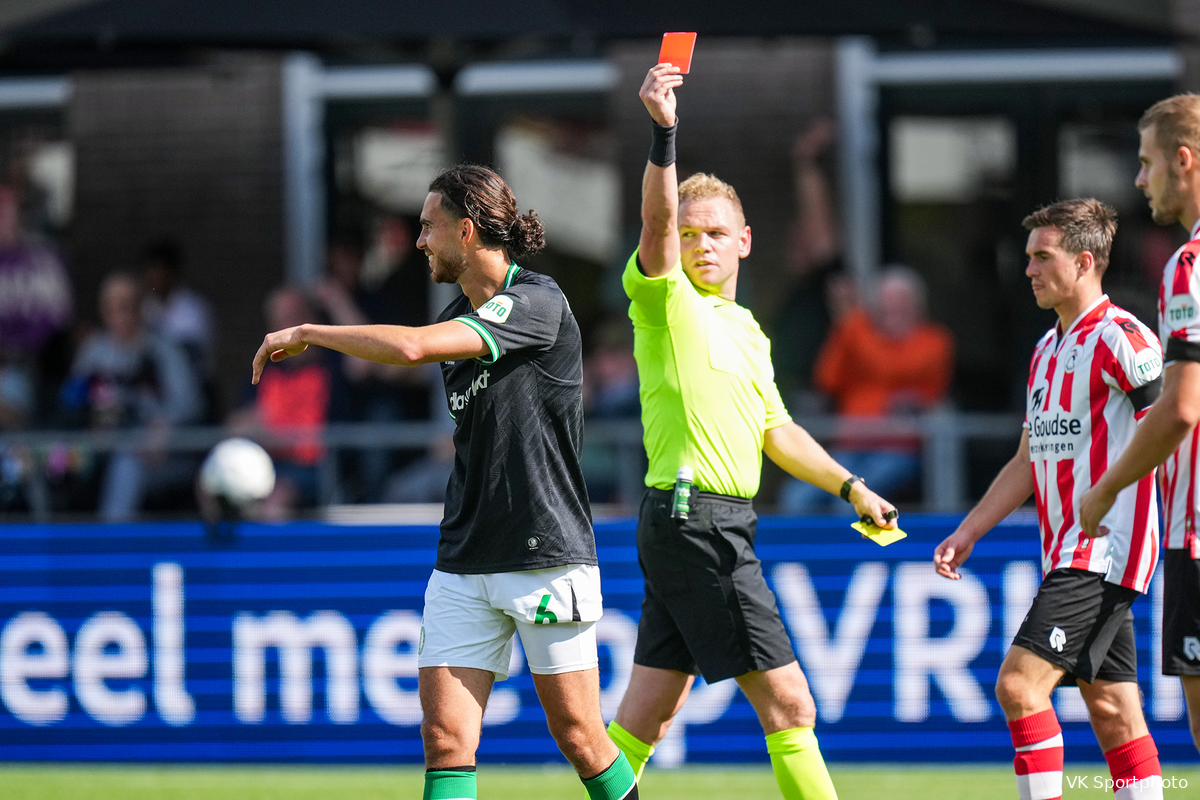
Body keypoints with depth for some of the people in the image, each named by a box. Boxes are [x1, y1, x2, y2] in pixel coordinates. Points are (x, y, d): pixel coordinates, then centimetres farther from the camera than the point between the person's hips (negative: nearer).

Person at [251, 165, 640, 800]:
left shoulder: (537, 302, -13)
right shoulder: (459, 317, 14)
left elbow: (411, 347, -24)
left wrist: (306, 333, -13)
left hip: (546, 558, -7)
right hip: (463, 567, 7)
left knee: (579, 737, -1)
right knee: (445, 738, -5)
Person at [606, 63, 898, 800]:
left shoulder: (749, 333, 20)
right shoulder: (667, 301, -4)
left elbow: (777, 432, 28)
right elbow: (657, 222, -23)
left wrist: (850, 485, 19)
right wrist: (663, 134, -36)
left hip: (720, 528, 8)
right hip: (695, 515, -8)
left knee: (649, 712, 8)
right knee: (787, 703, -7)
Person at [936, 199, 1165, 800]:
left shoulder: (1120, 338, -11)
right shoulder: (1048, 349, 18)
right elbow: (1028, 462, 24)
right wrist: (968, 532, 18)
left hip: (1104, 547, -9)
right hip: (1067, 554, 9)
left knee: (1020, 682, -17)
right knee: (1111, 710, 7)